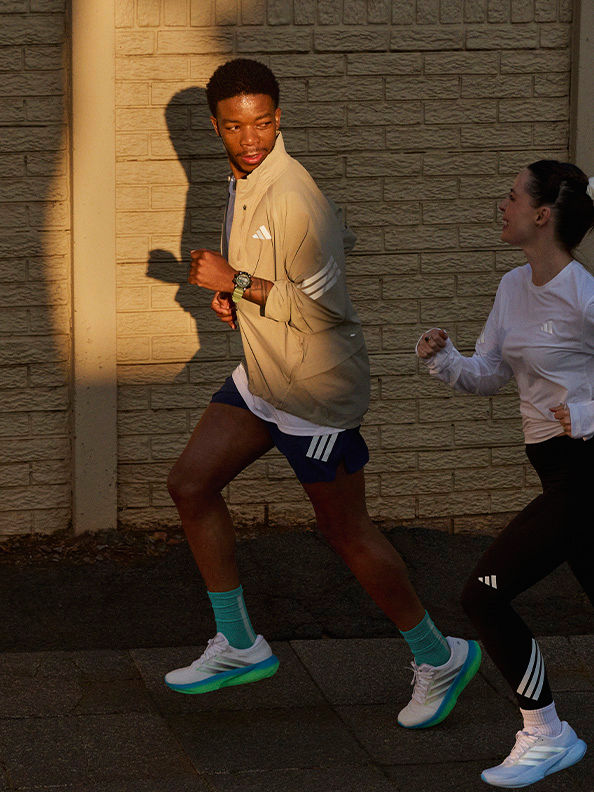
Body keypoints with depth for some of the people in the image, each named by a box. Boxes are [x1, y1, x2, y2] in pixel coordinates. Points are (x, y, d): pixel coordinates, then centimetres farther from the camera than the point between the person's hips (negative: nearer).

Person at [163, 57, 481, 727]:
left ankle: (438, 658, 17)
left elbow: (321, 308, -26)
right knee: (190, 485, 7)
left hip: (317, 387, -10)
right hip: (261, 378, 10)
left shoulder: (292, 198, -25)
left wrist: (237, 283, -22)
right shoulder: (245, 182, 5)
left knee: (344, 530, -1)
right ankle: (238, 646, 17)